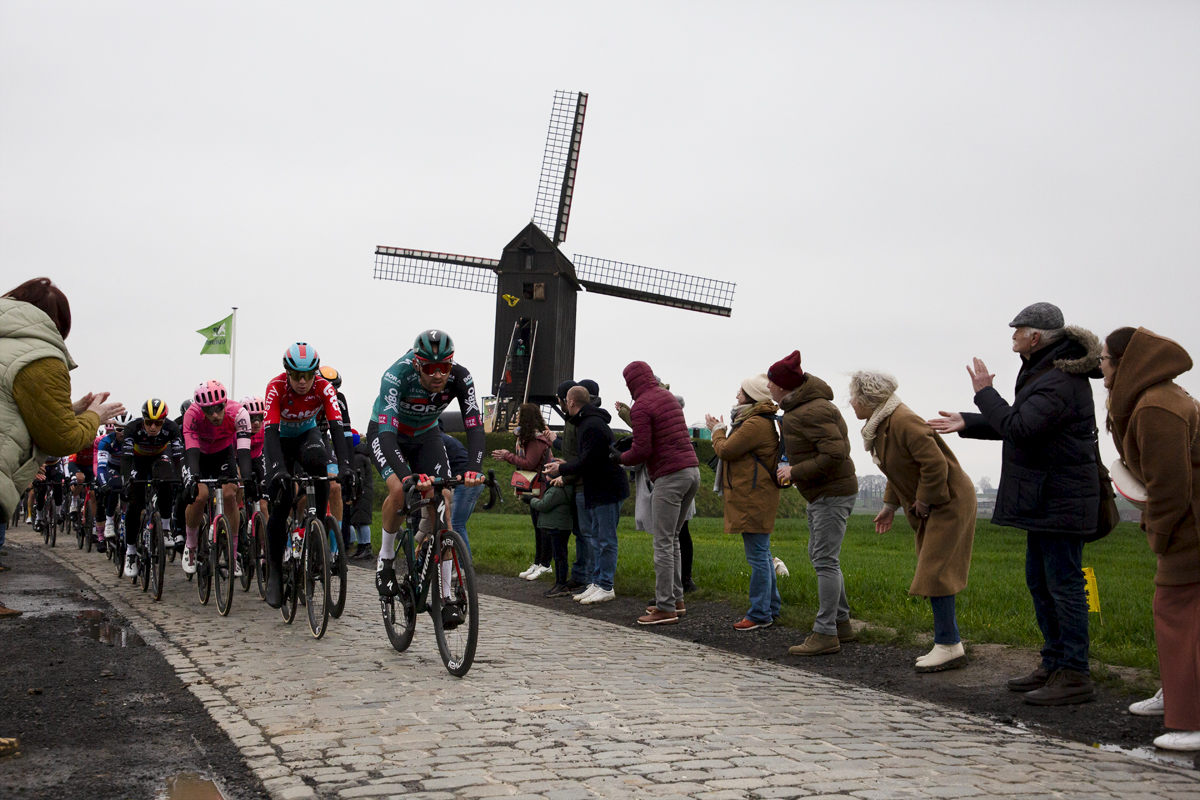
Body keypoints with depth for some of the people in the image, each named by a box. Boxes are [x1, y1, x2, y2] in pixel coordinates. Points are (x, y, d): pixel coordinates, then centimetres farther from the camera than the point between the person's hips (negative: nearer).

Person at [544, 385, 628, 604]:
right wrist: (564, 467, 18)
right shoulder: (586, 423, 16)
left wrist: (561, 469, -9)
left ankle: (606, 586, -1)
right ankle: (597, 582, 18)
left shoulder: (592, 426, -19)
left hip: (608, 489, -11)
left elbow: (587, 462, -21)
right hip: (598, 489, 11)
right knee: (597, 538, 13)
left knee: (606, 539, -6)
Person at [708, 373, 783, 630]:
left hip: (753, 499, -11)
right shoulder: (763, 421, 17)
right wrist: (722, 430, 13)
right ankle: (771, 607, 24)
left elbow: (726, 450, -15)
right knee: (762, 555, 16)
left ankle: (760, 614, -2)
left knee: (758, 556, -6)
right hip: (755, 497, 11)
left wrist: (717, 430, 1)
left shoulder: (756, 424, -19)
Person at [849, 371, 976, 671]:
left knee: (934, 573, -11)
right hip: (930, 504, 10)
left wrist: (923, 502, -20)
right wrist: (890, 506, 15)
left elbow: (936, 464, -29)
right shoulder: (879, 425, 7)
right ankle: (950, 642, 19)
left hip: (948, 502, -10)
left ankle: (948, 646, -5)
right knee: (934, 574, 12)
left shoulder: (903, 422, -25)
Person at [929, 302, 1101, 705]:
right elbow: (1021, 424, 24)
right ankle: (1054, 664, 25)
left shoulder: (1061, 382, -20)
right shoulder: (1045, 372, 15)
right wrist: (967, 423, 22)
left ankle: (1075, 676, 0)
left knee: (1064, 584, -6)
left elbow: (1019, 428, -27)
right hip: (1044, 498, 11)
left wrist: (985, 393, -14)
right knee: (1039, 581, 16)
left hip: (1060, 501, -11)